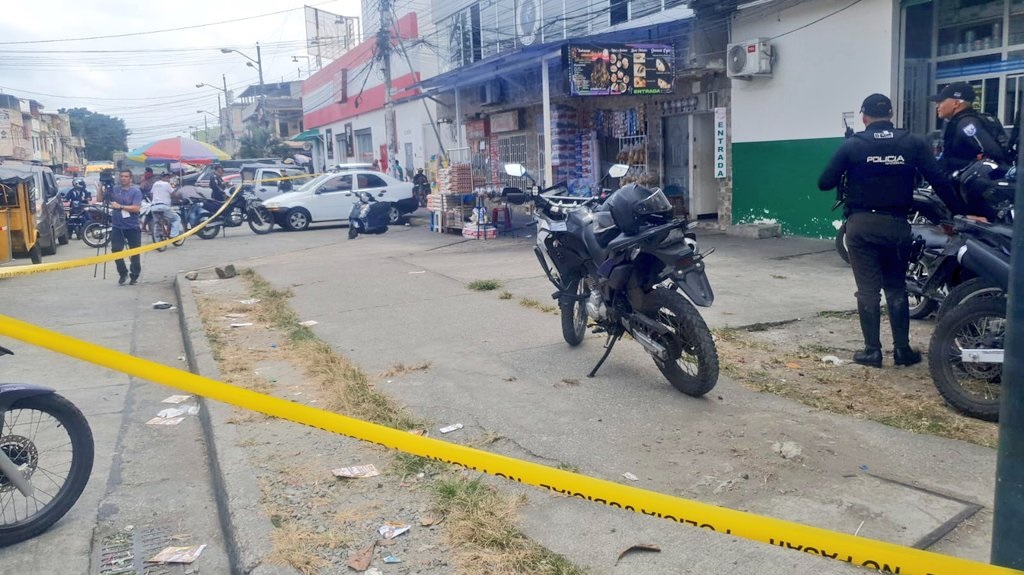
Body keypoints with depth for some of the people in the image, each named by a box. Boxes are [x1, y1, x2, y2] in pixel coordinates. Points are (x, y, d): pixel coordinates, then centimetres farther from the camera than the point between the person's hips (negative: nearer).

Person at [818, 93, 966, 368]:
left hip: (862, 224, -2)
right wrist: (961, 213, 3)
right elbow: (940, 181, -3)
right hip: (896, 224, 2)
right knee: (896, 288, 14)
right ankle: (902, 349, 15)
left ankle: (872, 350, 4)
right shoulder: (912, 143, 1)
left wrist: (846, 174, 17)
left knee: (868, 289, 3)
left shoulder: (852, 145, -3)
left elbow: (824, 183, -3)